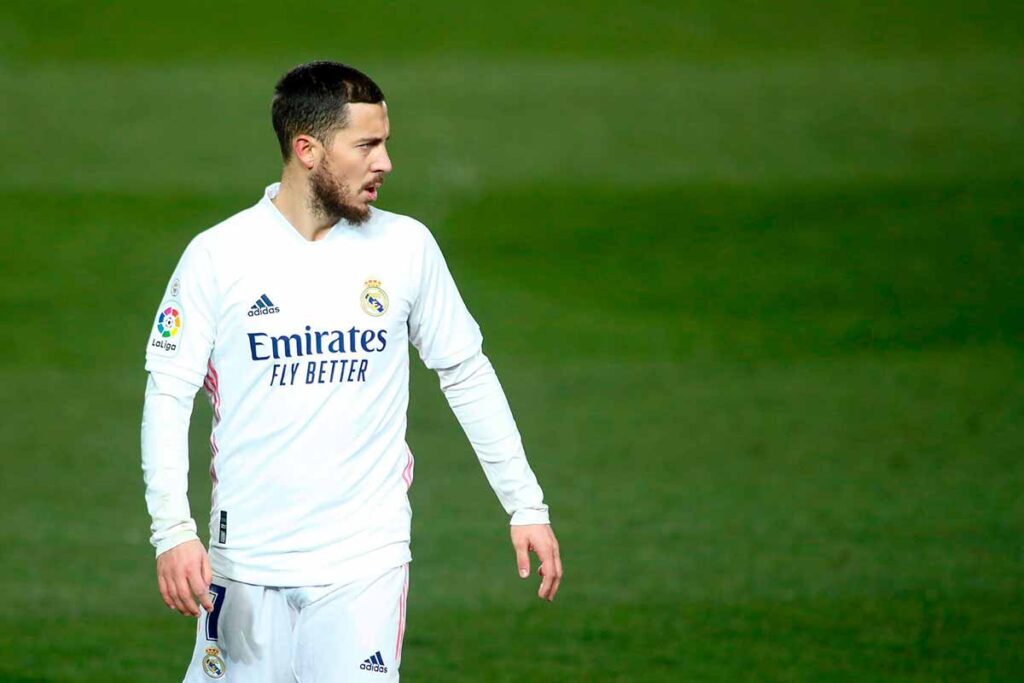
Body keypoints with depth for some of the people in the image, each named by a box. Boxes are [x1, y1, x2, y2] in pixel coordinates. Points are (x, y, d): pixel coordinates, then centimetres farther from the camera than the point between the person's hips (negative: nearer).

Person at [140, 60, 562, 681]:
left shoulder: (406, 246, 3)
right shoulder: (218, 255, -3)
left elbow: (467, 376, 12)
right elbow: (168, 395, -3)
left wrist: (526, 506, 10)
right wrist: (173, 530, -14)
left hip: (366, 561, 1)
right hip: (247, 558, -1)